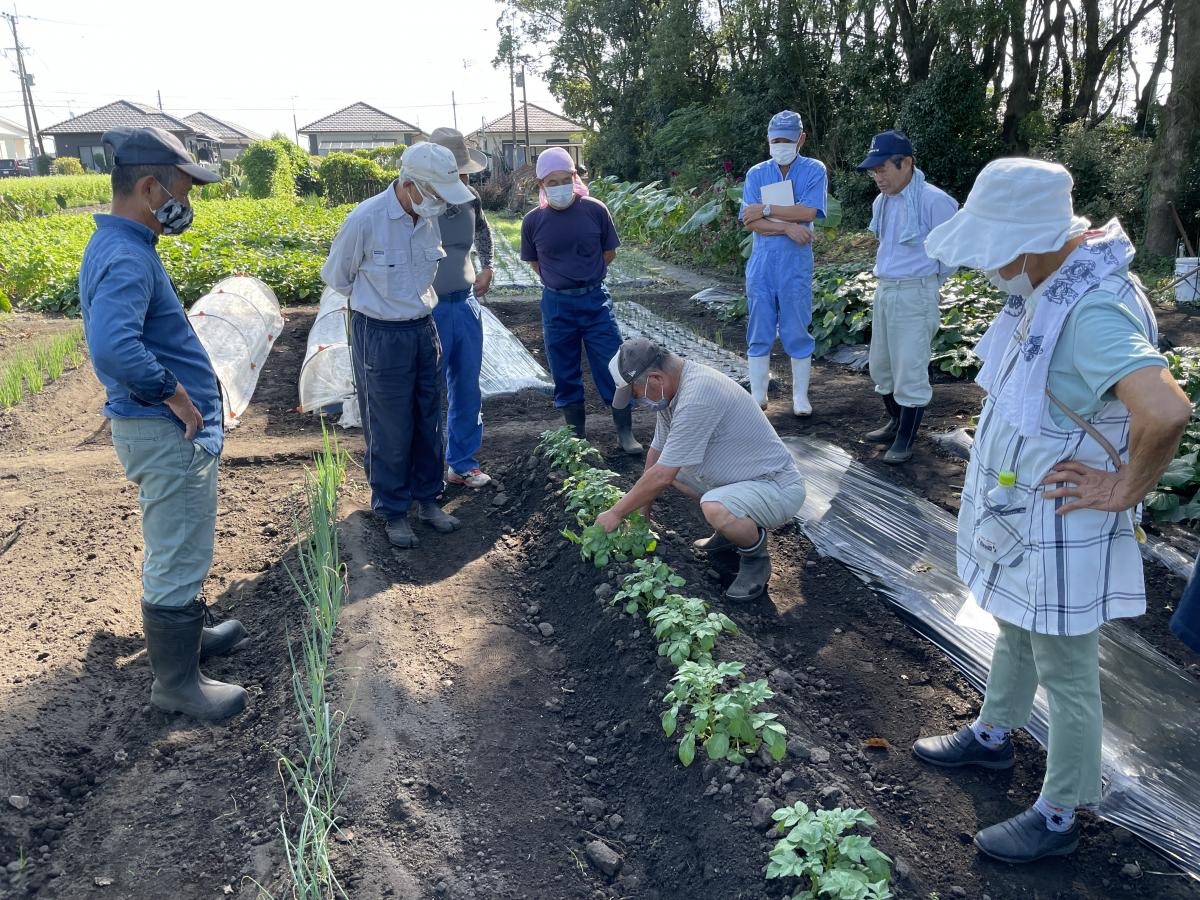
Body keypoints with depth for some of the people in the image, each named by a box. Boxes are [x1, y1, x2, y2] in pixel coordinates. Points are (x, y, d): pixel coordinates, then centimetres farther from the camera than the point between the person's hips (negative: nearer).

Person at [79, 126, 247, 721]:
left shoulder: (120, 246, 9)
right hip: (167, 433, -10)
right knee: (179, 557, 3)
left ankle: (185, 635, 43)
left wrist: (177, 389, 16)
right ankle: (176, 683, 18)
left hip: (168, 427, 10)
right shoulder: (126, 258, -23)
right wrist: (172, 393, -25)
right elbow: (112, 347, -39)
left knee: (174, 547, 24)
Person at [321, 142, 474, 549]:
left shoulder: (430, 218, -3)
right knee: (391, 429, 4)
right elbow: (335, 276, -2)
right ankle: (393, 511, 20)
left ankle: (427, 499, 30)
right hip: (381, 336, -5)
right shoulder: (365, 220, -19)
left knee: (429, 421, 13)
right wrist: (378, 302, 9)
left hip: (423, 329, 5)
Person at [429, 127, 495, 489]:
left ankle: (462, 463, 29)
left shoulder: (470, 197, 2)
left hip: (467, 305, 6)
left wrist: (487, 268, 16)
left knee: (467, 388, 13)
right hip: (429, 310, -6)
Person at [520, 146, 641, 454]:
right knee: (565, 375, 9)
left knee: (612, 369, 0)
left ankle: (625, 433, 12)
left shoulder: (595, 210, -6)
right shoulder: (533, 221, -3)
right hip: (556, 304, 1)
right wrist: (559, 279, 4)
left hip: (594, 299, -1)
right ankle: (576, 435, 23)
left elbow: (609, 251, 7)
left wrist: (585, 276, 6)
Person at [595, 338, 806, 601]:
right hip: (740, 478, 9)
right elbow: (657, 452, 10)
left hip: (779, 488, -9)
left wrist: (616, 513, -13)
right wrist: (642, 510, 15)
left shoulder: (697, 395, -30)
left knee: (714, 508, -36)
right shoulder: (672, 387, -1)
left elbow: (661, 477, -26)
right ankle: (730, 529, 20)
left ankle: (756, 556, -4)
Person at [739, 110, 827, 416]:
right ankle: (758, 395, 16)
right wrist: (788, 226, -15)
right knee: (759, 331, 6)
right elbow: (751, 221, -5)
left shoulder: (814, 170, 2)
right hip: (761, 262, 2)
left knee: (797, 331, 4)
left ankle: (800, 396, 16)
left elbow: (809, 212, -13)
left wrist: (766, 210, -12)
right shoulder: (756, 174, 7)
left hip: (796, 264, -2)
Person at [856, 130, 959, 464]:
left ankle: (905, 440, 8)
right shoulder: (882, 202, 8)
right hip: (883, 290, 8)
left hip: (915, 294, -8)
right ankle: (896, 423, 33)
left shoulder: (933, 201, -16)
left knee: (910, 373, -3)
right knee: (881, 367, 16)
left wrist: (931, 280, 4)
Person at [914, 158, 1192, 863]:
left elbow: (1166, 411, -44)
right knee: (1017, 631, 27)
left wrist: (1123, 489, -27)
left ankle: (1060, 817, 29)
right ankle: (993, 736, 50)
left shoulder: (1092, 311, -32)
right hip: (1019, 506, 9)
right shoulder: (1049, 278, -2)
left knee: (1066, 672, 9)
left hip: (1064, 524, -9)